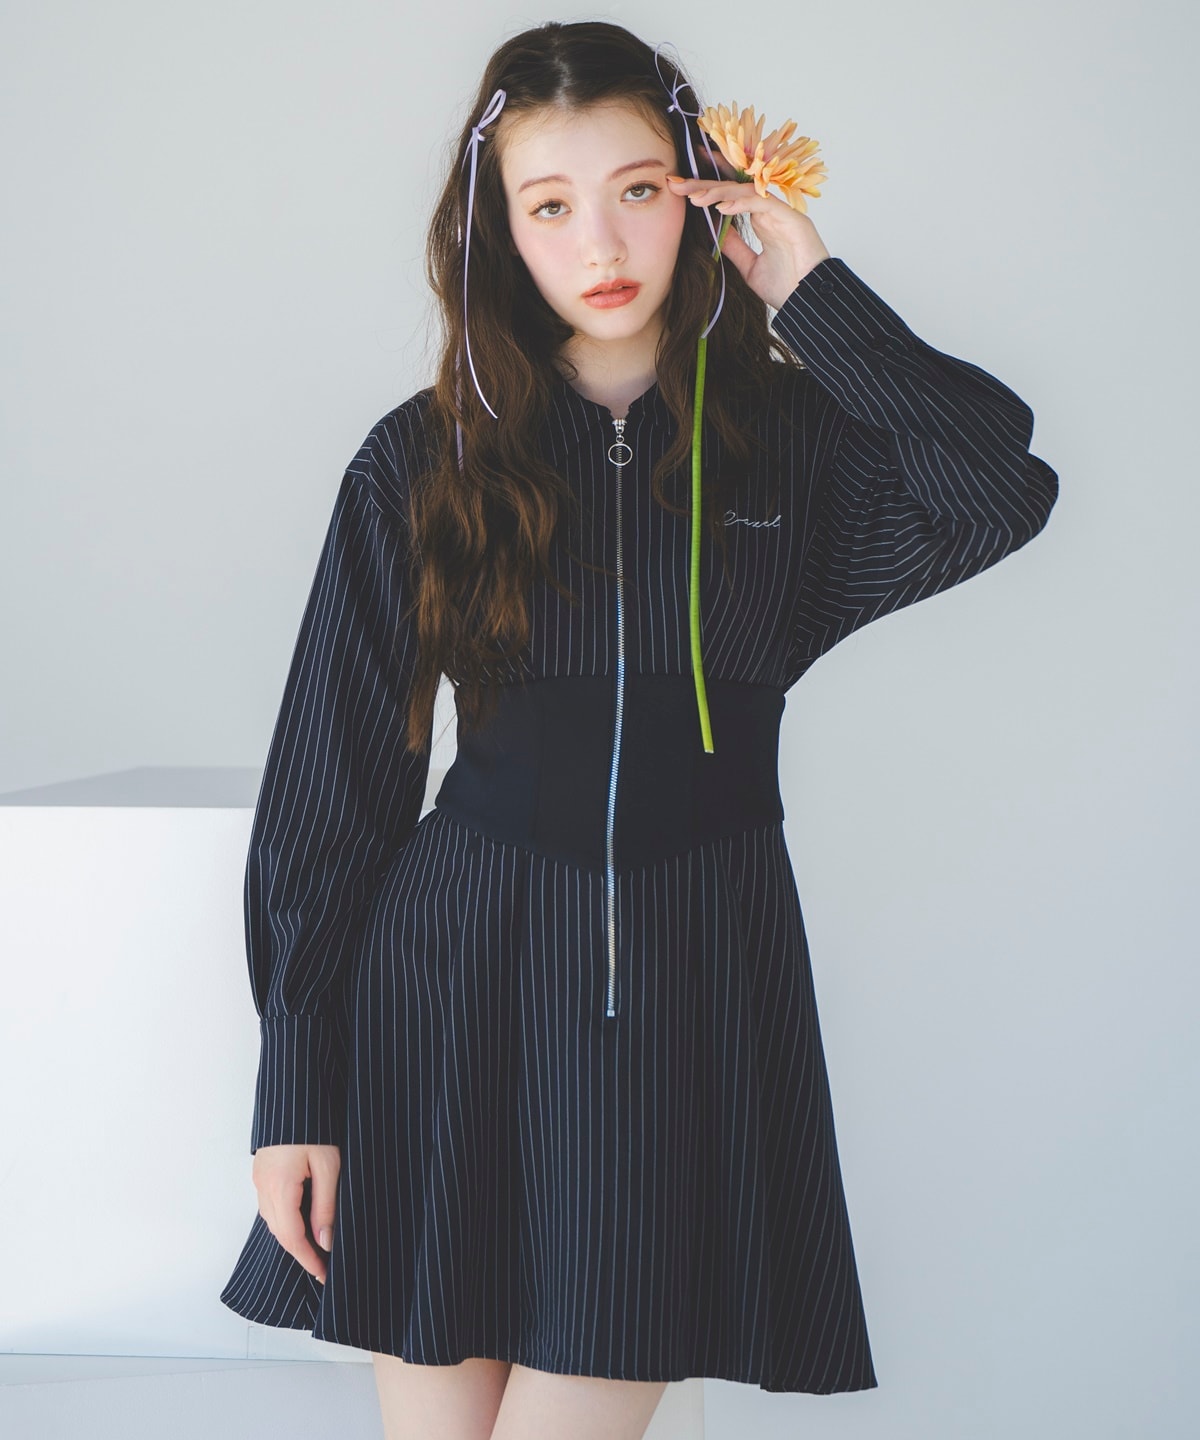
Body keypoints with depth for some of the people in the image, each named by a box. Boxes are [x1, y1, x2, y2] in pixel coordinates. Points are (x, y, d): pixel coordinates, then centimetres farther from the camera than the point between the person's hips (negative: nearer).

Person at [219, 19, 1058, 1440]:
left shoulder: (788, 434, 4)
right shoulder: (428, 459, 2)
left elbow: (1001, 497, -17)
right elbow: (332, 777, 2)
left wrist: (815, 295, -9)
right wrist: (294, 1087, -1)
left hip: (697, 980, 0)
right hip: (455, 971, 1)